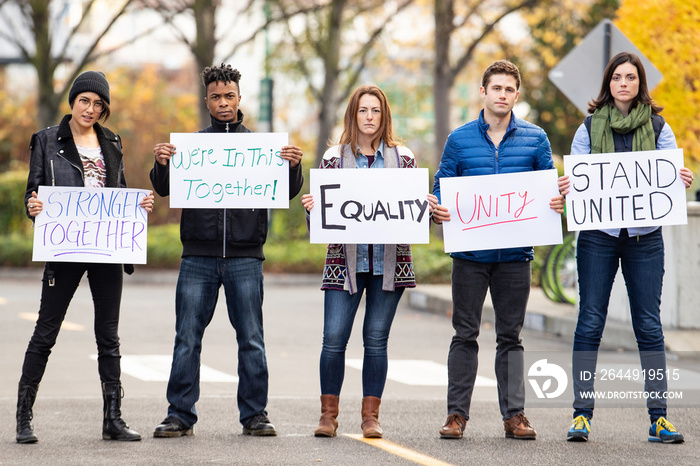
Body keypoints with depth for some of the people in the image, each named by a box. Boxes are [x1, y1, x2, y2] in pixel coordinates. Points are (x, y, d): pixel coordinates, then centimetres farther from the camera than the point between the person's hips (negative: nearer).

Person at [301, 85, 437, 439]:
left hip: (389, 260, 1)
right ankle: (328, 414, 6)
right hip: (345, 260, 0)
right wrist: (311, 206, -15)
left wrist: (427, 207, -12)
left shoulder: (403, 157, 8)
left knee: (376, 339, 2)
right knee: (334, 338, -6)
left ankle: (371, 416, 10)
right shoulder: (334, 157, 6)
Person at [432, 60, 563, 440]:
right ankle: (457, 413, 7)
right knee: (465, 335, 2)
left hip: (515, 252, 0)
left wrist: (555, 204, -13)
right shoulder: (460, 139, 5)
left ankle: (514, 415, 11)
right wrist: (438, 210, -13)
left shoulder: (535, 139, 5)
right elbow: (441, 187, 7)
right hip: (470, 252, 0)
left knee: (510, 336, 7)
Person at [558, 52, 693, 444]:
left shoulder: (658, 127, 7)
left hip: (645, 235, 0)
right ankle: (582, 414, 3)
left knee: (649, 324, 1)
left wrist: (682, 182, -18)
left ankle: (659, 417, 3)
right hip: (598, 235, 0)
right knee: (590, 323, -1)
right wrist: (567, 188, -15)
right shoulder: (590, 128, 7)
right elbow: (575, 179, 7)